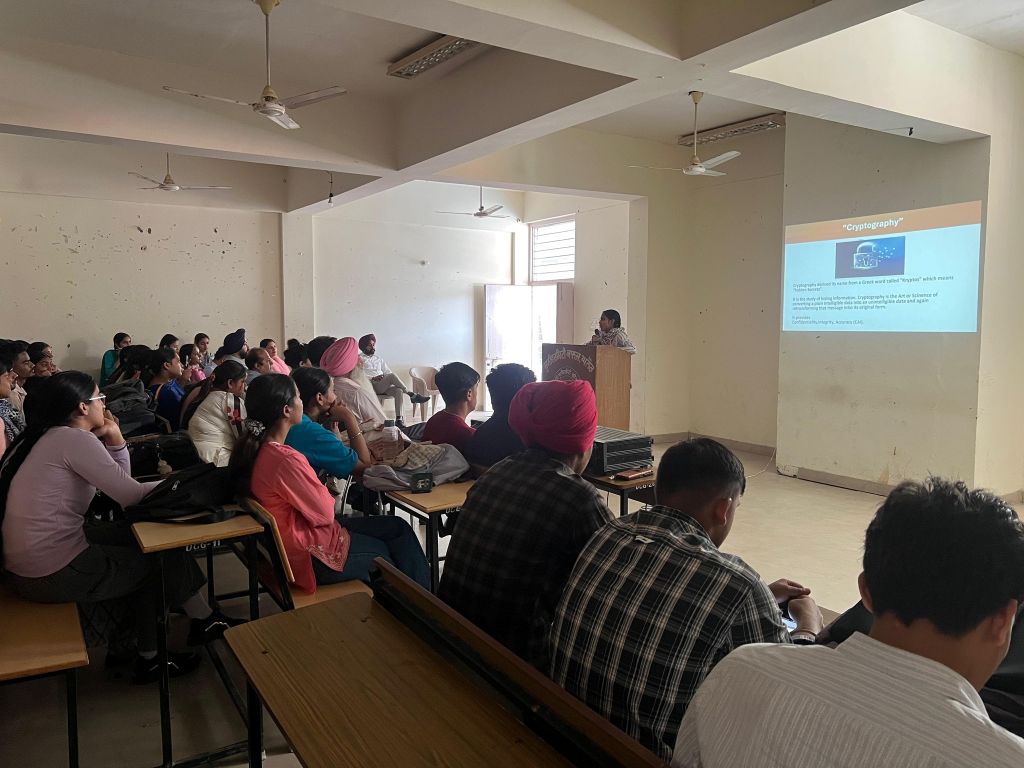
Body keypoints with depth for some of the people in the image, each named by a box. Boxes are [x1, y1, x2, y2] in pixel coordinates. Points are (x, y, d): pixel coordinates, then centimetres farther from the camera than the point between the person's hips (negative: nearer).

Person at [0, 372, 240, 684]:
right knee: (167, 554, 6)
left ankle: (149, 658, 21)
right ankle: (206, 622, 29)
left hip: (27, 564, 9)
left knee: (142, 544, 15)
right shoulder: (74, 439, -18)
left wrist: (115, 440, 1)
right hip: (55, 575, -9)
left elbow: (118, 486, 11)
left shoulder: (48, 437, 11)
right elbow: (131, 497, -19)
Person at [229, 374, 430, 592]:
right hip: (311, 556, -9)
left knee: (398, 527, 13)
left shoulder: (256, 449, -2)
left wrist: (321, 490, -3)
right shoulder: (285, 460, -32)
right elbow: (324, 513, -21)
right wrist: (329, 494, -3)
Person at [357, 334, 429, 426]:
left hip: (384, 386, 5)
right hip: (372, 386, -5)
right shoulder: (359, 358, 9)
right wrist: (372, 378, -18)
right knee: (391, 376, -31)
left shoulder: (378, 358, 27)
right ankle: (412, 395, -27)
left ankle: (399, 419, -33)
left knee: (399, 390, -28)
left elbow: (387, 371, 23)